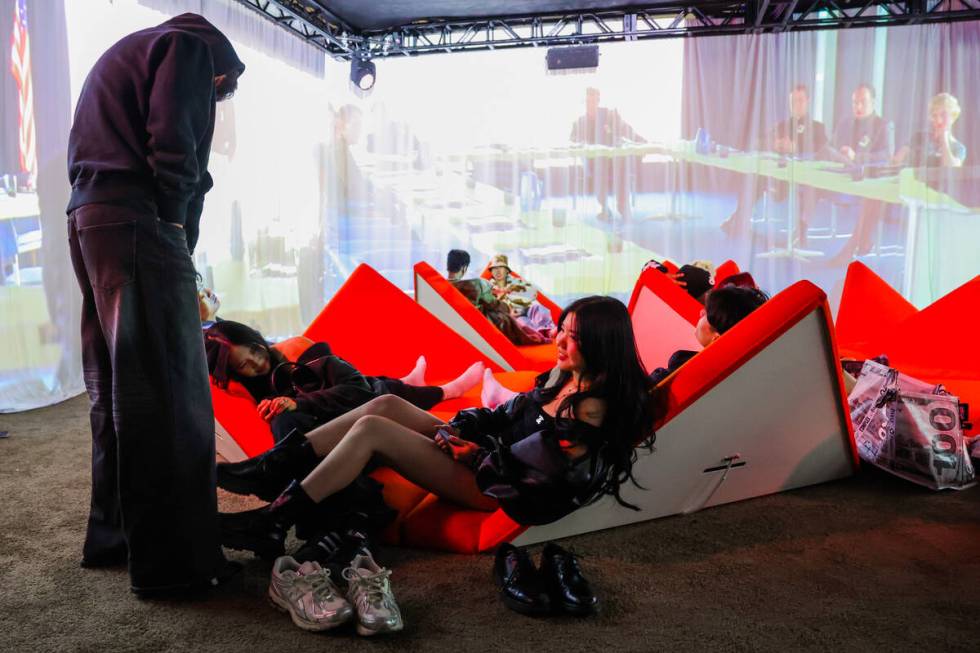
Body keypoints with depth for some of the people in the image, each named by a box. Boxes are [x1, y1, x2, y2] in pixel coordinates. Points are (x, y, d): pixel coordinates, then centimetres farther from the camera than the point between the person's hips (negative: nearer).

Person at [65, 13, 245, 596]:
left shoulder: (124, 54, 31)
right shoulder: (189, 46, 4)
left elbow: (87, 152, 23)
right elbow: (171, 144, -13)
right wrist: (177, 221, -2)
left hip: (90, 217, 10)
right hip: (139, 222, -9)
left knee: (116, 385, 12)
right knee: (167, 388, -10)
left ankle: (115, 534, 20)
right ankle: (172, 558, -7)